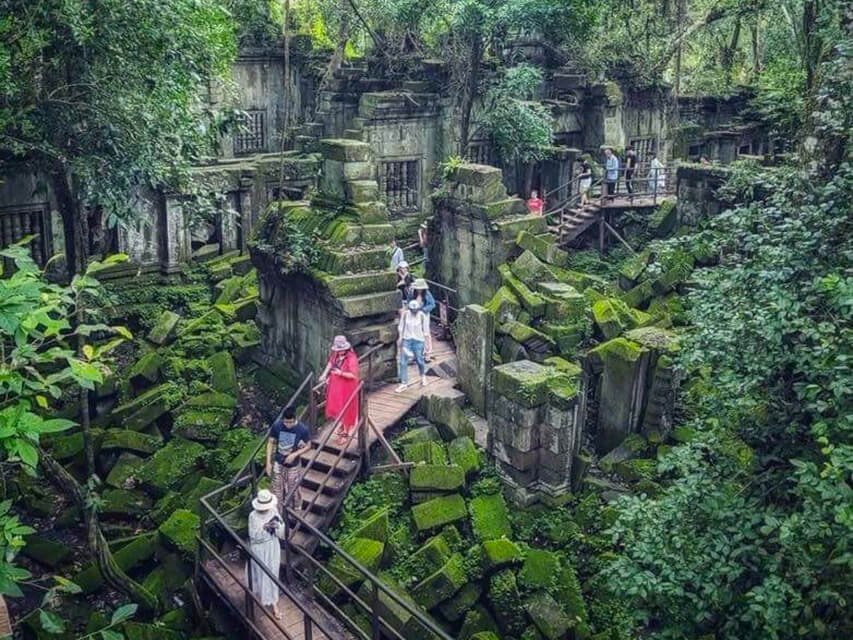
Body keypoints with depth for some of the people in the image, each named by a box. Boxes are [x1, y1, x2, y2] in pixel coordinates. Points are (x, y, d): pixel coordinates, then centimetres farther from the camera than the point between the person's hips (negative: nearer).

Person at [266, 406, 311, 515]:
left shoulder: (303, 429, -23)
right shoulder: (276, 426, -19)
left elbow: (308, 446, -8)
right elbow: (270, 443, -5)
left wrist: (294, 454, -22)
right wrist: (268, 462, -7)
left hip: (293, 465, -1)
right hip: (278, 463, 1)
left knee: (294, 491, 15)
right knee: (277, 490, 15)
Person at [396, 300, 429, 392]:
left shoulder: (422, 316, -10)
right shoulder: (405, 314, -6)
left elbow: (425, 329, -3)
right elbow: (401, 327, 6)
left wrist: (427, 342, -2)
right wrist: (400, 338, 6)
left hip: (418, 340, -2)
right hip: (407, 340, 2)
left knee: (419, 360, 9)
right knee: (403, 362, -4)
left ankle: (423, 376, 41)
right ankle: (404, 383, 3)